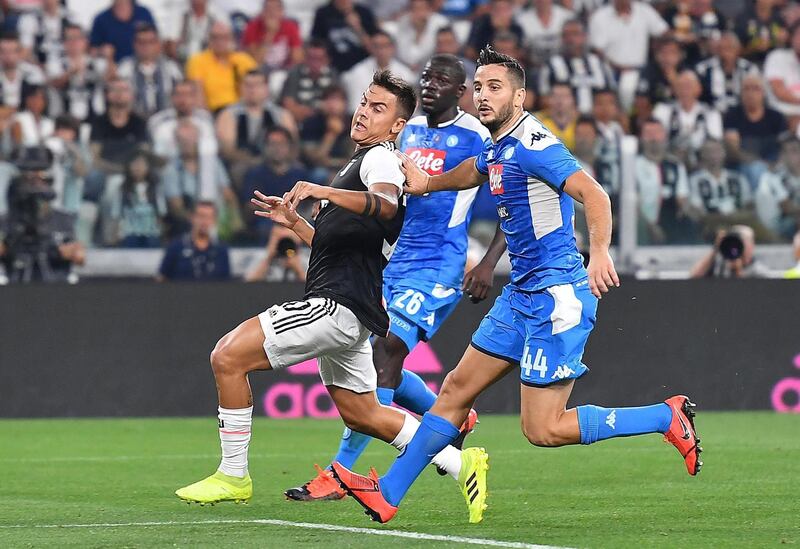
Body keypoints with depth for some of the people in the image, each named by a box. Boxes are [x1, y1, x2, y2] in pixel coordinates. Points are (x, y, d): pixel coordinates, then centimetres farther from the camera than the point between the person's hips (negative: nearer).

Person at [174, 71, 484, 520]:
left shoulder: (381, 159, -6)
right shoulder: (359, 165, 25)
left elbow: (386, 205, -32)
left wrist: (322, 192, -43)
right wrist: (295, 222, 23)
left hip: (340, 305, -11)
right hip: (340, 304, 11)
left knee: (229, 356, -14)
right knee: (361, 414, 19)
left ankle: (233, 475, -6)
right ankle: (459, 463, 22)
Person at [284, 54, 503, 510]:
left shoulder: (476, 138, -8)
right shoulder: (410, 130, 14)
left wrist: (489, 263, -17)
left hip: (440, 266, -8)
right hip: (400, 262, 8)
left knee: (385, 355, -18)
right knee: (378, 362, 8)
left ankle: (337, 476, -18)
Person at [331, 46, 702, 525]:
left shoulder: (532, 144, -16)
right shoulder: (497, 148, 12)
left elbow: (594, 196, -27)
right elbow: (473, 172, 38)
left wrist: (599, 253, -41)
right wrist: (425, 184, 44)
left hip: (557, 295, -9)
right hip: (522, 292, 9)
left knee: (543, 429, -10)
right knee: (458, 389, 13)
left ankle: (669, 418, -1)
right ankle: (387, 494, 21)